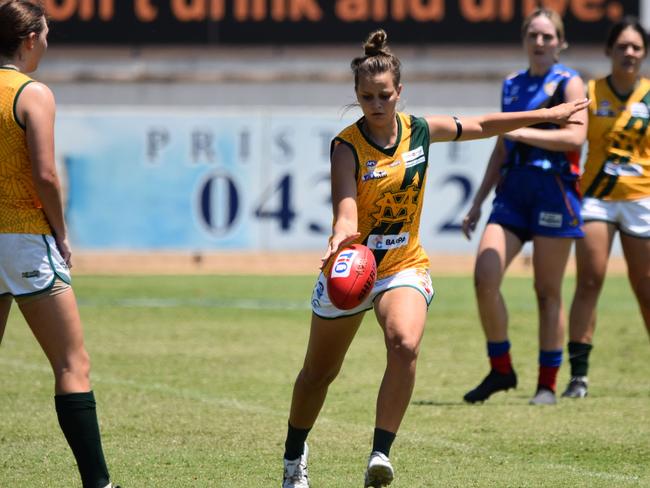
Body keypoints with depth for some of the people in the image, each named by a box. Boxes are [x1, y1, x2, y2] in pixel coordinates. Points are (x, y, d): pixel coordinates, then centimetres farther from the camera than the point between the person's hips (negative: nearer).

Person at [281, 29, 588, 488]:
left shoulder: (419, 130, -5)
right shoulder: (347, 146, -17)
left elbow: (483, 125, 11)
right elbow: (346, 207, -31)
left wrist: (548, 115, 16)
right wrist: (342, 236, -54)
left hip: (405, 265, 1)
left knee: (405, 346, -29)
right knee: (319, 373, 13)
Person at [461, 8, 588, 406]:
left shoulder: (569, 82, 0)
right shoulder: (512, 85, 17)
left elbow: (576, 135, -16)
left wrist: (522, 132, -21)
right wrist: (478, 203, 20)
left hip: (553, 189, -5)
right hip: (513, 189, 5)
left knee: (548, 291, -1)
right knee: (485, 277, -11)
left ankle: (548, 384, 7)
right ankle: (501, 369, 2)